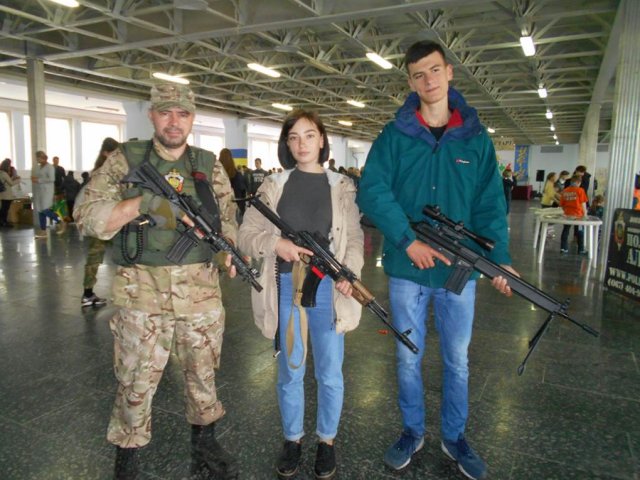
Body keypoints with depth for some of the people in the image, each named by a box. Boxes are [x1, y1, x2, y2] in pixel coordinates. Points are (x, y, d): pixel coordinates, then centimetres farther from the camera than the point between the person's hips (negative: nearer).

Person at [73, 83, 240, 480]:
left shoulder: (209, 165, 7)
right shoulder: (125, 160, -1)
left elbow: (228, 217, 10)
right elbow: (87, 216, -8)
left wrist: (228, 251, -10)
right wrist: (144, 201, -21)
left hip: (202, 291, 3)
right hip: (142, 292, -2)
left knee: (204, 374, 16)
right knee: (137, 381, 9)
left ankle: (205, 447, 38)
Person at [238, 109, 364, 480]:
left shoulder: (342, 187, 4)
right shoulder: (273, 185, 4)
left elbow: (355, 239, -1)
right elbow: (247, 235, 1)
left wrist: (350, 272, -20)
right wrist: (276, 244, -19)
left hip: (328, 288, 0)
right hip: (285, 288, 1)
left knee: (330, 373, 10)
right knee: (290, 372, 14)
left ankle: (327, 440, 32)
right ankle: (293, 439, 34)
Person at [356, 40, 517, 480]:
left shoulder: (475, 137, 3)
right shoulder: (394, 136, -2)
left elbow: (490, 204, 1)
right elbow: (372, 191, -12)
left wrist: (500, 257, -11)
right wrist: (408, 240, -22)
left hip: (459, 269, 1)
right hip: (407, 269, -1)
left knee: (457, 359, 14)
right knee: (408, 357, 12)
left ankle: (455, 436, 36)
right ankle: (413, 432, 34)